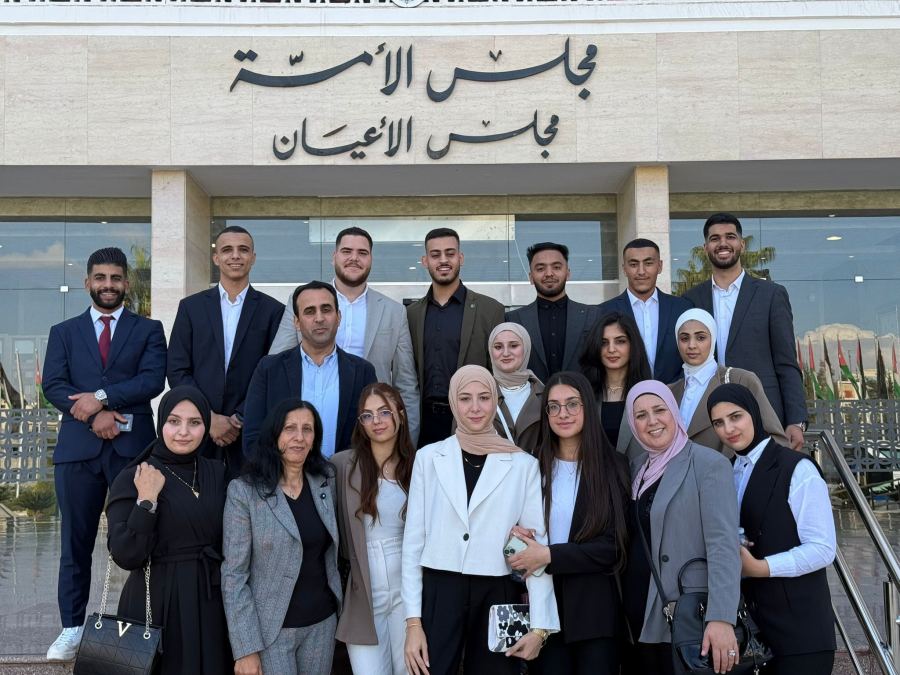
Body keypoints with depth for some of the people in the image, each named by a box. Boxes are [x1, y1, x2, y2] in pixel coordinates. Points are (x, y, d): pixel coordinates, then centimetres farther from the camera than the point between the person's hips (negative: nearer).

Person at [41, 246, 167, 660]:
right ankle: (72, 628, 13)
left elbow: (153, 380, -5)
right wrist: (95, 416, -12)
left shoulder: (149, 330, 10)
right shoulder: (64, 332, 14)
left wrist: (101, 397, -13)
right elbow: (53, 386, 2)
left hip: (133, 446, -1)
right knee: (75, 542, 5)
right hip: (78, 448, 2)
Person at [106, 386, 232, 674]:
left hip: (211, 605, 4)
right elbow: (126, 556, -17)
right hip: (157, 607, -4)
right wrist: (147, 500, -21)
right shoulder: (132, 479, -9)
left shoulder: (218, 473, 5)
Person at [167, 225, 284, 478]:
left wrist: (241, 419, -9)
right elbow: (177, 370, 3)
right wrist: (209, 418, -7)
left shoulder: (272, 310, 4)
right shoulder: (191, 306, 8)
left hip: (250, 432, -1)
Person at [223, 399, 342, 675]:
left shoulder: (325, 482, 2)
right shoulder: (244, 491, -12)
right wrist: (245, 649, -15)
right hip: (271, 628, -4)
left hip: (322, 622, 4)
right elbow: (234, 575, -12)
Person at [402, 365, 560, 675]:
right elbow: (413, 542, 3)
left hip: (498, 595, 0)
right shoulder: (428, 458, 2)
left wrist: (539, 624, -7)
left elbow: (538, 544, -1)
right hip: (439, 592, 0)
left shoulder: (523, 464, 0)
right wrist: (413, 621, -2)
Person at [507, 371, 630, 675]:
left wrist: (549, 555, -15)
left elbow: (612, 546, -7)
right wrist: (518, 536, -11)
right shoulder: (534, 467, 5)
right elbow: (519, 527, 11)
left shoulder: (613, 466, -1)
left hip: (594, 607, -2)